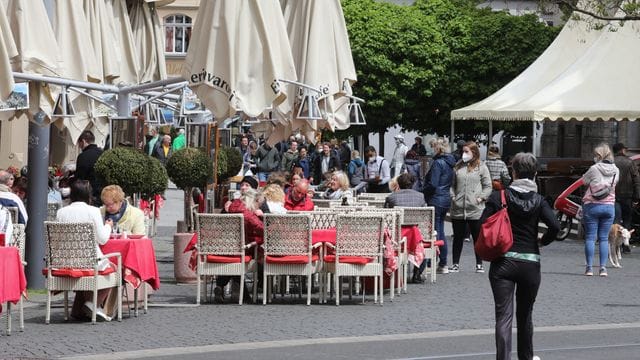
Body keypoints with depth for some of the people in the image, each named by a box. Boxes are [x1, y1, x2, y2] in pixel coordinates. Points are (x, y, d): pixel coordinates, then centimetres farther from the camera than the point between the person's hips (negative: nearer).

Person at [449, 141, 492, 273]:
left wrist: (481, 198, -10)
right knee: (458, 237, 9)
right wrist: (453, 197, 0)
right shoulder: (458, 167, 8)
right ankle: (456, 264, 16)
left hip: (475, 209, -3)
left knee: (477, 237, 6)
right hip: (458, 209, 3)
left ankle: (479, 264, 14)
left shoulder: (481, 167, 0)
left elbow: (488, 186, 1)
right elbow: (452, 184, 13)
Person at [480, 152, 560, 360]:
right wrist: (542, 241, 6)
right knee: (525, 314, 20)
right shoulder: (538, 200, 0)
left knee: (503, 314, -5)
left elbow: (483, 225, -9)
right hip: (530, 262, 2)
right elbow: (554, 226, -13)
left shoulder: (499, 196, -3)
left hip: (502, 262, -2)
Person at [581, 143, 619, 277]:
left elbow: (584, 180, 1)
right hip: (609, 206, 4)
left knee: (590, 237, 2)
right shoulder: (615, 171, 1)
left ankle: (589, 267, -1)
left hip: (592, 205, -4)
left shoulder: (594, 169, -11)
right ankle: (603, 268, 2)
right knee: (604, 238, 8)